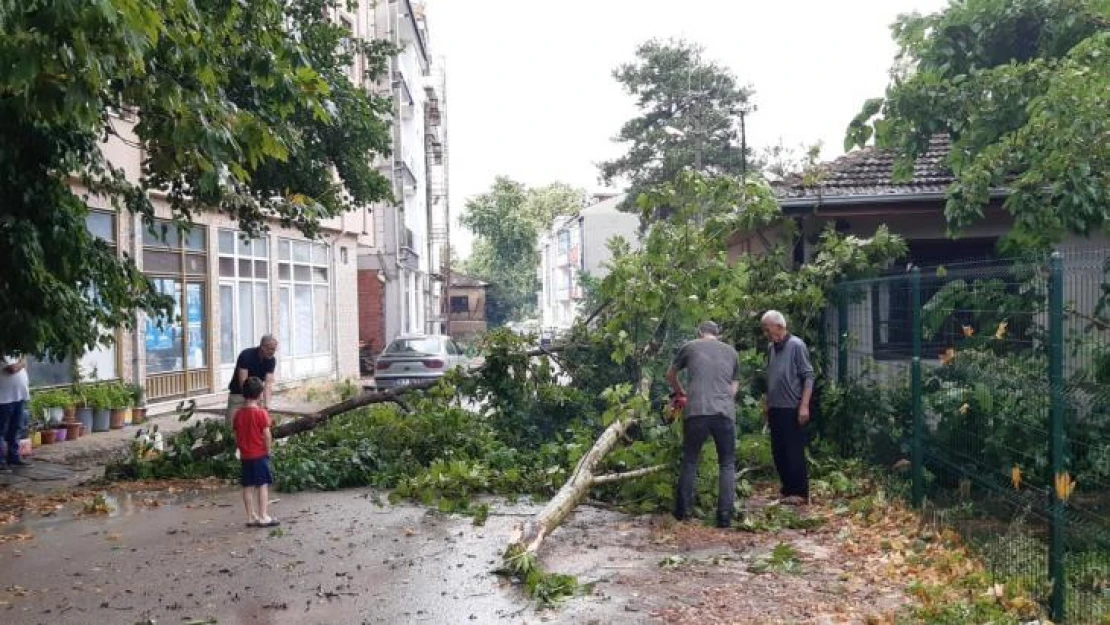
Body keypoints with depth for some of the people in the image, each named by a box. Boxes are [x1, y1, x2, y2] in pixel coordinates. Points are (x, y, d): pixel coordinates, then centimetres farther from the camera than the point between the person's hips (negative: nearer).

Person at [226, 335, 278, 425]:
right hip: (238, 393, -4)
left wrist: (266, 403, -33)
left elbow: (268, 383, -18)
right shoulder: (246, 355, -24)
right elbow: (243, 382, -28)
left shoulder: (271, 360, -10)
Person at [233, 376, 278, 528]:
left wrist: (241, 450, 17)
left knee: (248, 486, 9)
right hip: (260, 455, -5)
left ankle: (251, 517, 14)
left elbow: (236, 437, 7)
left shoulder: (238, 414, 4)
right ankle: (263, 517, 0)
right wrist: (268, 451, -1)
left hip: (245, 456, 5)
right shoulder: (261, 413, -13)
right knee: (263, 485, 0)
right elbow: (267, 435, -13)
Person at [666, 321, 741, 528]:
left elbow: (670, 375, 25)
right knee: (727, 464, 13)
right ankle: (724, 516, 3)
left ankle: (682, 510, 18)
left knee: (689, 461, 16)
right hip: (725, 414, 1)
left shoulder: (690, 346, 13)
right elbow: (734, 386, 20)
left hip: (696, 412, -1)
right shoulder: (731, 351, 18)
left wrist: (680, 393, 42)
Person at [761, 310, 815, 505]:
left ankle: (800, 493, 7)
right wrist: (767, 404, 18)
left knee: (795, 452, -2)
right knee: (778, 452, 11)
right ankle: (787, 489, 22)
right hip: (775, 409, 7)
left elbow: (808, 377, -12)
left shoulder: (797, 346, -10)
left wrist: (804, 406, -17)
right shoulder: (771, 348, 10)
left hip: (792, 409, -7)